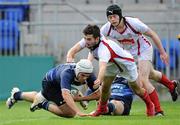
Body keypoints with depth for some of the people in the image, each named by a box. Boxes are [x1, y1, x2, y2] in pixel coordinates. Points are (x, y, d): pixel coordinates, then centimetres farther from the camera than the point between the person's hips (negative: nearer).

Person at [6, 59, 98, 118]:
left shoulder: (88, 75, -30)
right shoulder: (67, 73, -47)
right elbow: (65, 94, -59)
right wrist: (78, 111, -69)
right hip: (50, 83, -7)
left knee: (39, 97, 34)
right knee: (70, 113, -14)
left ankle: (17, 95, 57)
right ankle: (44, 105, 3)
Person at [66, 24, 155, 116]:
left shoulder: (104, 49, -48)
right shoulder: (88, 40, -27)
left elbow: (102, 67, -65)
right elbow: (71, 52, -24)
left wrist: (99, 80, -84)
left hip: (125, 63, -6)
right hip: (111, 64, 6)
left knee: (136, 89, 9)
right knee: (105, 87, -4)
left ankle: (149, 105, 35)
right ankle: (102, 108, 22)